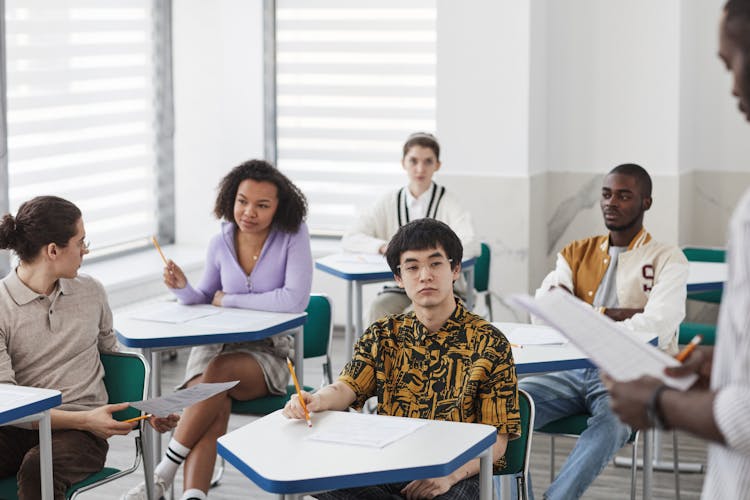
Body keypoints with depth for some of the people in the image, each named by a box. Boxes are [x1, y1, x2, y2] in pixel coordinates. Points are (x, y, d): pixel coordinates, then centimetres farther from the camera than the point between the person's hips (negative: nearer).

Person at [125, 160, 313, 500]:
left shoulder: (293, 236, -8)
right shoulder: (221, 243, 4)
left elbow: (295, 300, -20)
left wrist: (230, 300, -11)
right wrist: (183, 289, -8)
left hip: (269, 353, -3)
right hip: (217, 343, 3)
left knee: (219, 370, -35)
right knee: (215, 411, -29)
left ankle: (164, 472, -26)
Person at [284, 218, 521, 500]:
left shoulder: (489, 344, 2)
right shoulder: (383, 334, 15)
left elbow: (496, 440, -2)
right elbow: (346, 387, 0)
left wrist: (449, 474, -22)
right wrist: (316, 401, -26)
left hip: (459, 474, -4)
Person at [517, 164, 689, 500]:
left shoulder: (667, 260, 2)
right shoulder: (576, 253, 15)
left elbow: (659, 325, -16)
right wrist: (609, 315, -11)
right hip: (573, 371, 4)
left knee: (612, 423, -38)